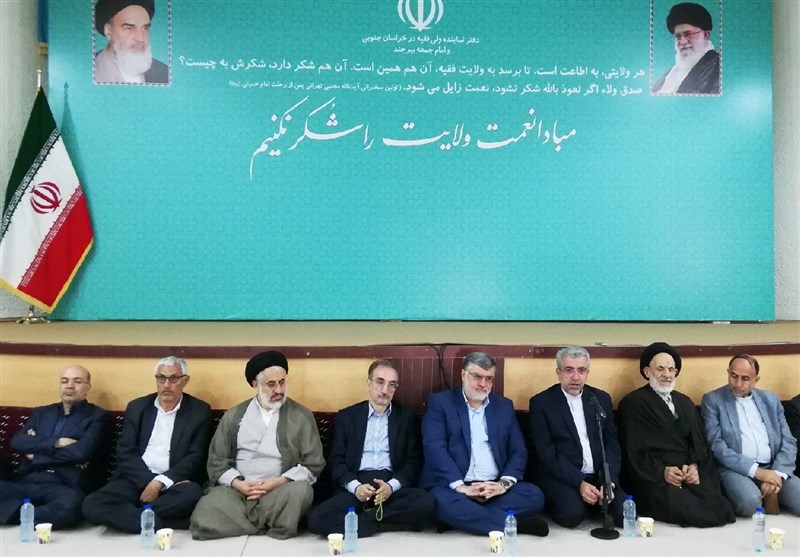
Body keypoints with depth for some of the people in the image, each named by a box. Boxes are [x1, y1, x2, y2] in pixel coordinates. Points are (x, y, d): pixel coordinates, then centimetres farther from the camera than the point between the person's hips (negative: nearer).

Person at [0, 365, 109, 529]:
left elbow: (81, 451, -8)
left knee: (71, 504, -37)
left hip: (63, 485, -2)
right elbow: (17, 442, 7)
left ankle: (15, 514, -15)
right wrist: (55, 443, -7)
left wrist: (35, 453, 1)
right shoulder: (40, 412, 23)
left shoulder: (97, 416, 7)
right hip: (26, 481, 3)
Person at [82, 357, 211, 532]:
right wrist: (149, 482, -14)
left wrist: (160, 482, -17)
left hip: (173, 483, -2)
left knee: (191, 493, -36)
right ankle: (166, 521, -24)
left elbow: (195, 457, -4)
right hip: (136, 480, 3)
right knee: (92, 504, -24)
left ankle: (127, 515, -18)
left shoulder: (199, 411, 3)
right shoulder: (137, 407, 11)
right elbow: (126, 452, 2)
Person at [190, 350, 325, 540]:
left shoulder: (301, 416, 5)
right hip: (237, 490, 1)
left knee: (301, 490, -34)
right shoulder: (233, 415, 12)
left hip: (279, 491, -1)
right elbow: (217, 462, 10)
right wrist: (237, 483, -10)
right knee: (204, 518, -28)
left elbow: (313, 465, 1)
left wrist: (278, 482, -13)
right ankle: (269, 528, -9)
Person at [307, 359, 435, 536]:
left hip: (394, 486, 0)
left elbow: (414, 461, 5)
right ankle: (388, 522, -13)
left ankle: (362, 519, -14)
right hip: (356, 486, 0)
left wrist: (392, 486, -13)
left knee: (425, 502, -31)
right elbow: (336, 460, 7)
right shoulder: (346, 416, 12)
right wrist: (355, 486, -13)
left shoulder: (407, 416, 11)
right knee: (316, 518, -26)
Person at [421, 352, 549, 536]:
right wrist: (460, 486, -19)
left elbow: (519, 450, 10)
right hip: (453, 486, -3)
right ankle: (515, 524, -22)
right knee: (444, 502, -36)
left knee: (534, 495, -22)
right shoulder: (440, 402, 3)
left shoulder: (504, 406, 15)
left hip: (494, 487, 4)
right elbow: (435, 448, -9)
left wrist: (504, 483, -9)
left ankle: (463, 518, -21)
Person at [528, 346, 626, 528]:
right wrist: (579, 483, -19)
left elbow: (612, 444, 7)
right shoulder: (541, 403, -3)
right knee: (572, 513, -31)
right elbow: (546, 452, -9)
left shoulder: (602, 399, 10)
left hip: (599, 476, 4)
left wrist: (609, 481, -10)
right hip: (560, 477, -4)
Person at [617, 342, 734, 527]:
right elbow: (632, 452, -5)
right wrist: (661, 471, -17)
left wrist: (694, 466, -5)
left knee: (721, 509, -22)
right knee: (688, 511, -29)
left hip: (690, 475, 5)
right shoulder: (632, 403, 0)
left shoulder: (685, 402, 21)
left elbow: (699, 442, 15)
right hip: (653, 479, -5)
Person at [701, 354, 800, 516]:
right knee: (750, 501, -34)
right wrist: (756, 471, -17)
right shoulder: (712, 400, 1)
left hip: (773, 468, 4)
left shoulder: (771, 400, 15)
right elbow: (716, 445, -8)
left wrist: (778, 473, -10)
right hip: (735, 469, -3)